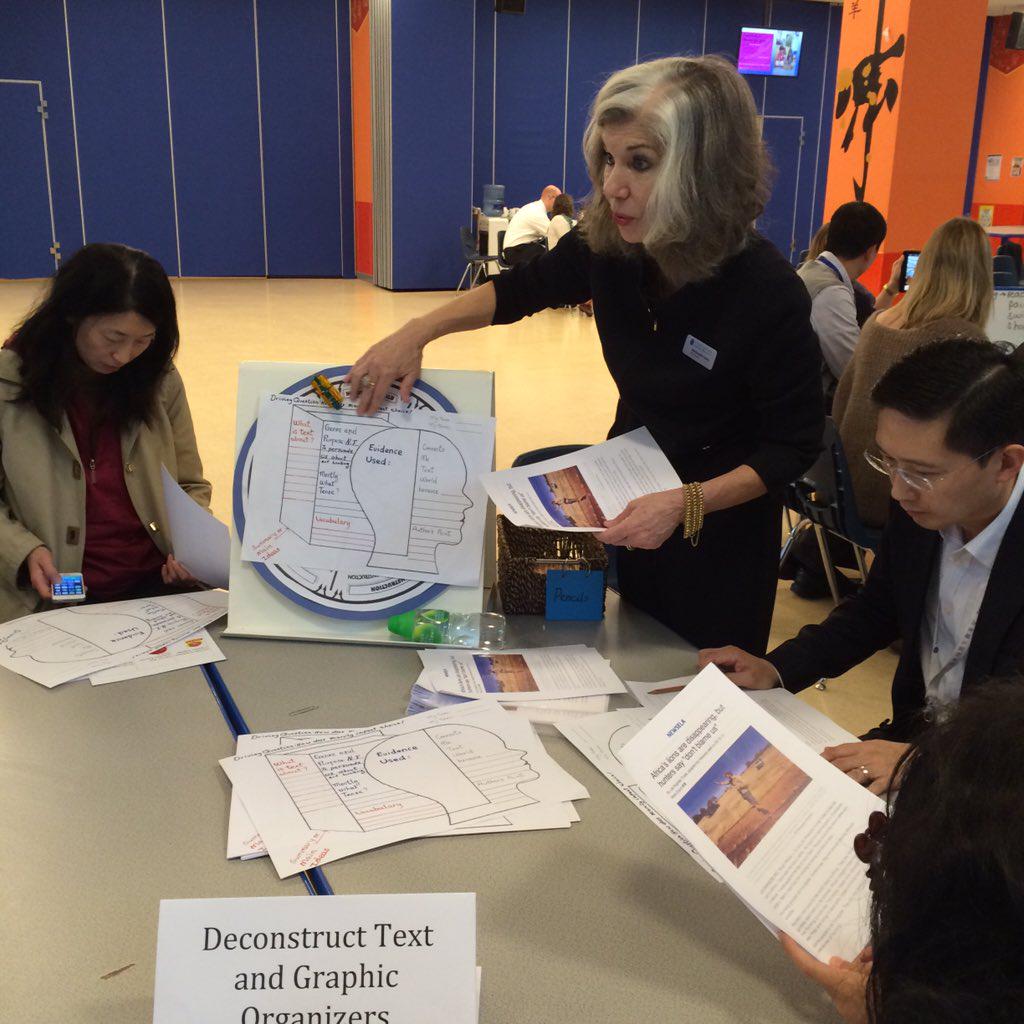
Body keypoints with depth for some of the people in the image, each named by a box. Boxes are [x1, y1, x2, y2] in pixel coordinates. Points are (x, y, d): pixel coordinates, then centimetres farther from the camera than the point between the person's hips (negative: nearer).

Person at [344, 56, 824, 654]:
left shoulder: (771, 295, -29)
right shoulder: (610, 247, -16)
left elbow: (794, 446, -19)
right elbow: (524, 289, 3)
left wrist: (686, 503, -31)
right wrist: (418, 333, -8)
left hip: (719, 527, -4)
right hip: (629, 493, 5)